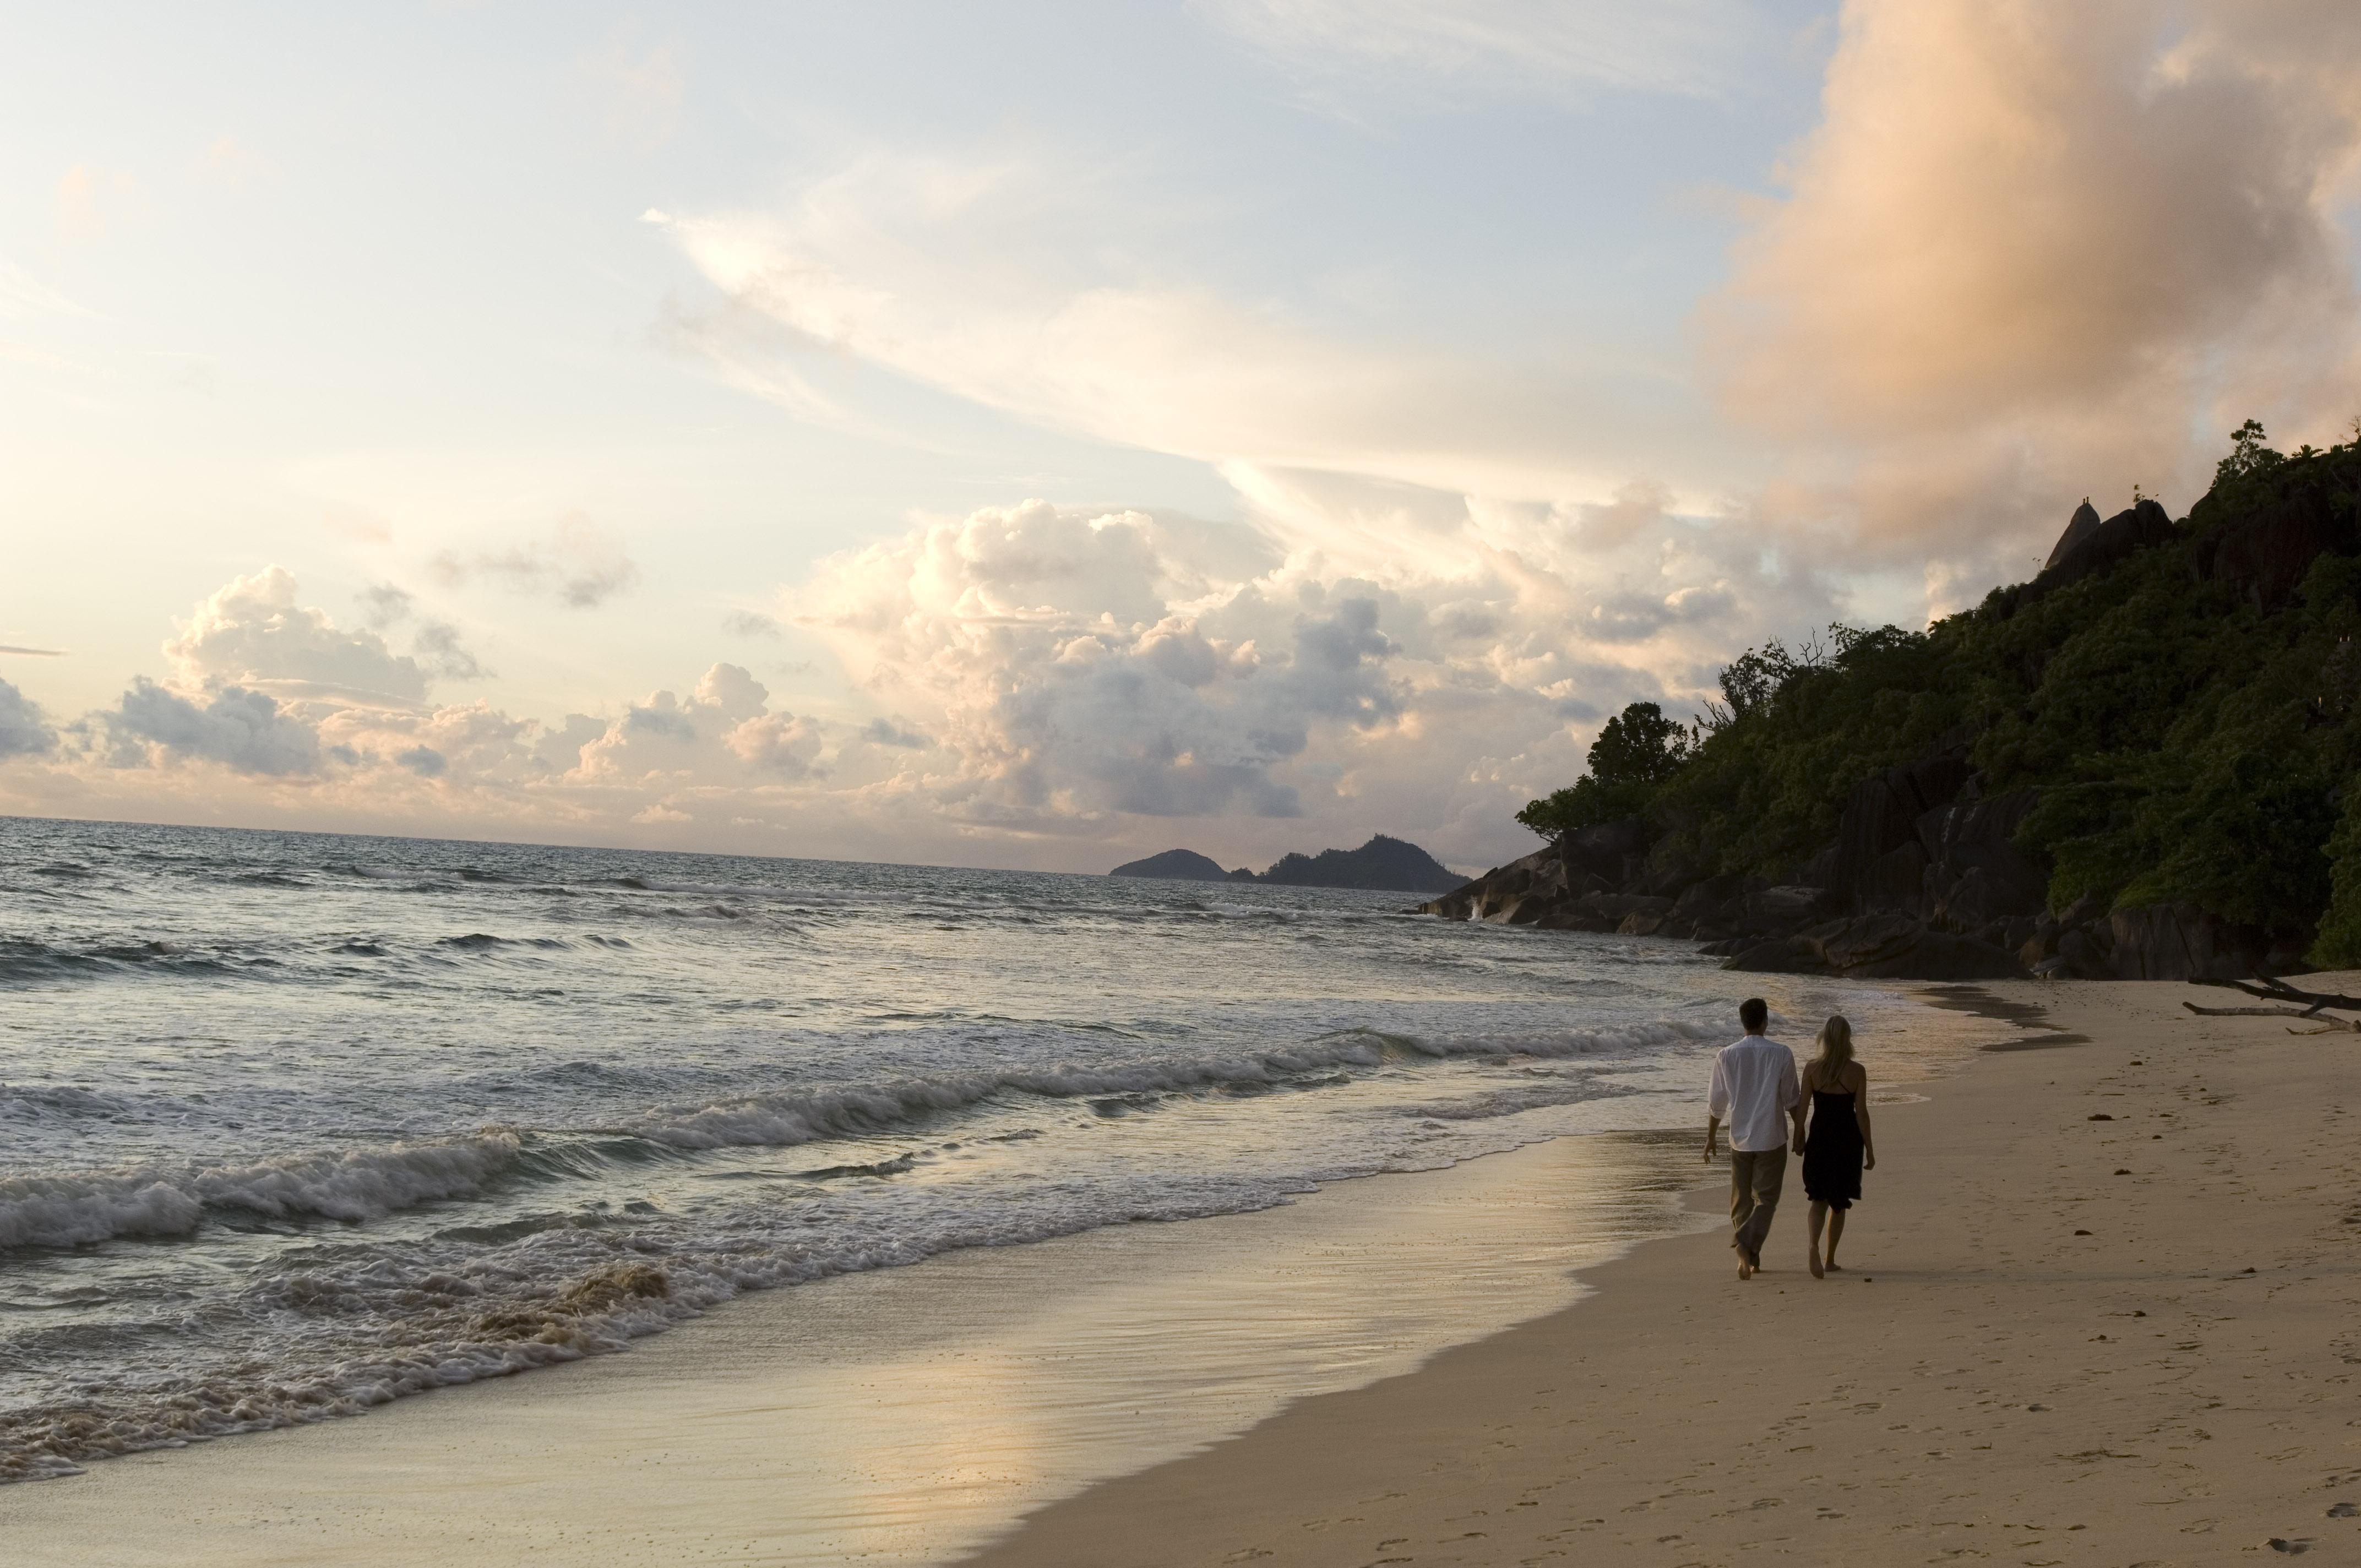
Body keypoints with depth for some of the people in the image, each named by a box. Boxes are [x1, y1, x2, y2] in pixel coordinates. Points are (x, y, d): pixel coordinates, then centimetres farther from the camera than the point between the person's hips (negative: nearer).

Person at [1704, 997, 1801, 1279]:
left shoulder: (1726, 1056, -3)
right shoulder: (1781, 1054, -7)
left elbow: (1716, 1103, 2)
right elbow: (1791, 1100, -2)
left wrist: (1710, 1137, 13)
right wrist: (1800, 1131, 12)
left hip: (1740, 1139, 2)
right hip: (1772, 1139, -2)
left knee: (1741, 1200, 14)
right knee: (1766, 1199, 3)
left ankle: (1749, 1257, 16)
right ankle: (1747, 1243, -20)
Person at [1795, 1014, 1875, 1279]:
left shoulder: (1812, 1069, -5)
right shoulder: (1857, 1071, -9)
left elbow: (1802, 1107, -3)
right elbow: (1861, 1113, -8)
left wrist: (1798, 1138, 11)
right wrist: (1869, 1149, -1)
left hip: (1819, 1138, 1)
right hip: (1847, 1139, -1)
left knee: (1819, 1198, 8)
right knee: (1839, 1202, 14)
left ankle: (1814, 1246, -19)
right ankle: (1830, 1259, 20)